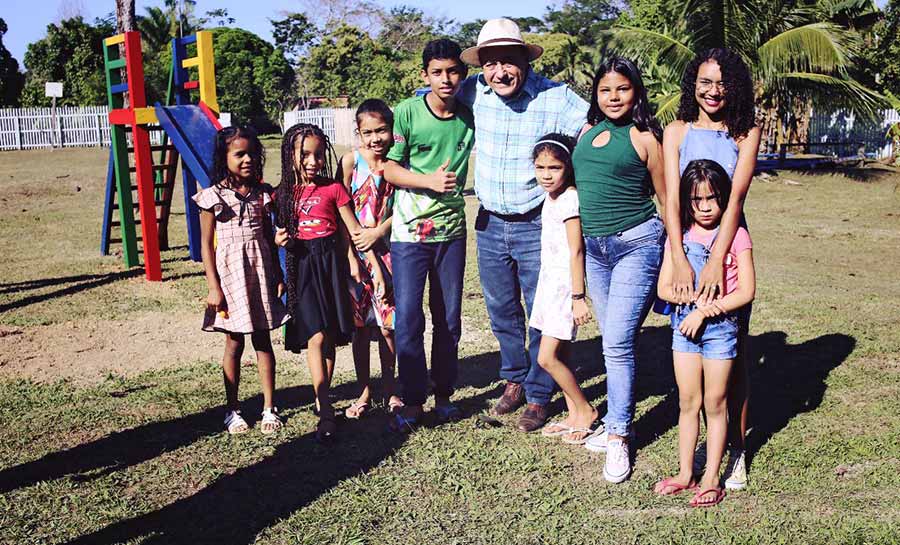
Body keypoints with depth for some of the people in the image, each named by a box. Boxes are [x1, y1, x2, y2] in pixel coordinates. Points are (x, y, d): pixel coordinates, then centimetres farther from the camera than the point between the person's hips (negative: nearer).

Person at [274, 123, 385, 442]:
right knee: (315, 336, -12)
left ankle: (322, 400, 22)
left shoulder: (333, 189, -1)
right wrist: (279, 240, -8)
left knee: (331, 336, 6)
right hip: (301, 266, 0)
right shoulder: (283, 194, 4)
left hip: (331, 263, 1)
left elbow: (355, 230, 1)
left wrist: (376, 267, -1)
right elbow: (277, 234, 16)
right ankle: (326, 410, -10)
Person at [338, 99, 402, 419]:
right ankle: (364, 392, 20)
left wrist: (377, 232, -14)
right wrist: (350, 257, -10)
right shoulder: (351, 161, -6)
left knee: (388, 326, 6)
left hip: (386, 251, 1)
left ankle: (389, 389, 22)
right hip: (355, 252, -1)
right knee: (360, 325, 7)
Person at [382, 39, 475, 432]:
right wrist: (430, 180, -18)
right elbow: (389, 169, -7)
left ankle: (444, 394, 26)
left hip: (452, 229, 3)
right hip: (410, 231, -3)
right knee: (408, 318, -3)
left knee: (449, 317, 10)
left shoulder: (471, 117, 1)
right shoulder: (407, 112, -7)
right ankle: (413, 401, 11)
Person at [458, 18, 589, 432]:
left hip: (537, 226, -4)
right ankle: (514, 379, 38)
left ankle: (538, 396, 22)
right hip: (490, 224, 4)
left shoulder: (556, 98, -13)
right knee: (502, 311, 17)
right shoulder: (473, 93, -2)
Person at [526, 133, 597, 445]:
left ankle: (585, 411, 8)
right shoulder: (551, 198, 11)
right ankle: (574, 415, 21)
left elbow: (576, 251, -19)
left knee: (547, 358, -8)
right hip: (550, 282, 9)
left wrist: (578, 297, -20)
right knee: (558, 355, 11)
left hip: (565, 285, -9)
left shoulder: (569, 199, -16)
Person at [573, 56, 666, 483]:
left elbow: (668, 198, -1)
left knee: (618, 343, -9)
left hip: (636, 244, -6)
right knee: (613, 342, 13)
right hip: (593, 247, 6)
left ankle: (618, 437, 3)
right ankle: (618, 422, 25)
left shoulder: (644, 137, -5)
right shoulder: (587, 132, 12)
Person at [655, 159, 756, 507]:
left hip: (720, 327, -3)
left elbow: (746, 291, -11)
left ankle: (711, 478, 14)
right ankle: (685, 473, 20)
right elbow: (664, 288, 1)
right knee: (688, 403, 9)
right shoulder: (679, 237, 3)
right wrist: (697, 299, -15)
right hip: (684, 325, 3)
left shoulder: (736, 237, -6)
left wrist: (705, 312, -15)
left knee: (715, 404, 5)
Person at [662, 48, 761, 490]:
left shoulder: (746, 133, 1)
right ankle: (701, 443, 23)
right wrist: (680, 262, -21)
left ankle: (736, 449, 19)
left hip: (729, 248, -1)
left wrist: (716, 260, -25)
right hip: (685, 245, 1)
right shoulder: (677, 131, 2)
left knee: (733, 355, 6)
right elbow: (672, 199, -8)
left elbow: (736, 196, -12)